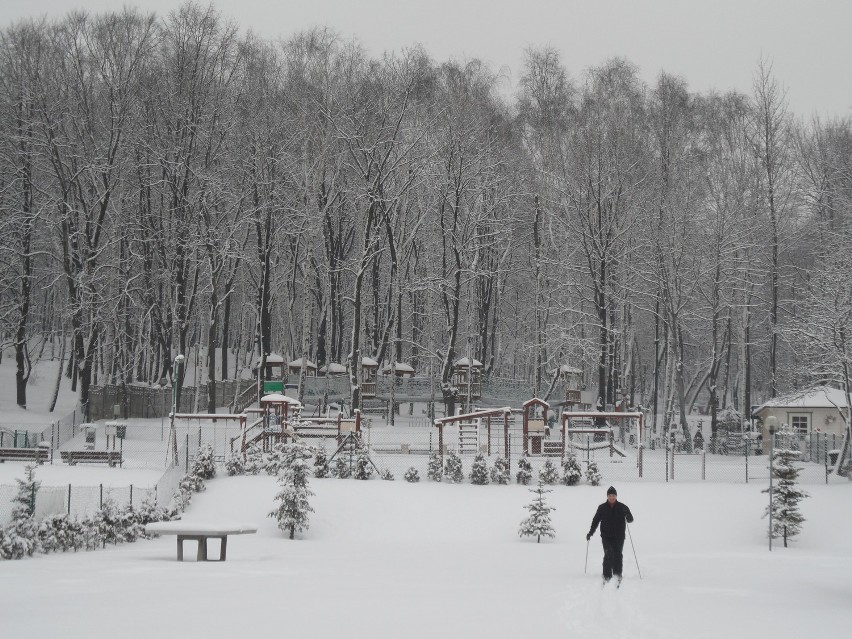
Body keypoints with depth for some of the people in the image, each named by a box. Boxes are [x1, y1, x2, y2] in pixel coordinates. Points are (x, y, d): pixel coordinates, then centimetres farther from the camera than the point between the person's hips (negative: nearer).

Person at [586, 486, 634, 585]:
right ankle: (607, 576, -10)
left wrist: (628, 517, -23)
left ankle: (618, 574, 11)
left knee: (618, 555, -4)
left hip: (619, 537, 0)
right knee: (608, 555, -13)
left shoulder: (622, 507, 3)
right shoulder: (602, 508, 6)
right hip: (606, 537, 0)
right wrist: (590, 533, 8)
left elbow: (630, 520, 1)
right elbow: (596, 520, 13)